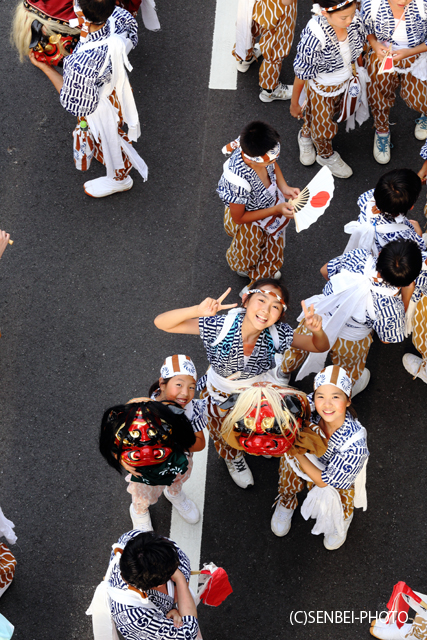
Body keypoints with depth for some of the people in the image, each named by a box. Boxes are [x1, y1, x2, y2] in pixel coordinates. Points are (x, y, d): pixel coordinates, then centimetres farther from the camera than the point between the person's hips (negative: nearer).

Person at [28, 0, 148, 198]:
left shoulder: (81, 66, -48)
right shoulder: (117, 16, -32)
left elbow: (76, 105, -27)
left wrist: (43, 67, -21)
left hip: (101, 106, -6)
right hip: (115, 84, 6)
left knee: (106, 141, 28)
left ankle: (118, 179, 60)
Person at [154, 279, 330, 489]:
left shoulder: (278, 334, -32)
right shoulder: (219, 327, -41)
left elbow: (320, 346, -19)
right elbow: (161, 323, -43)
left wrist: (317, 330, -43)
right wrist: (197, 311, -61)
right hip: (220, 391, -2)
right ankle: (233, 459, 65)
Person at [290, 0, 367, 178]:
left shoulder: (353, 18, -25)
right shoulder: (314, 35, -41)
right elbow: (302, 73, -26)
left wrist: (360, 68, 15)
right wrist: (294, 103, -13)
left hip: (345, 80, 6)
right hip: (320, 86, -5)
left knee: (331, 112, 32)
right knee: (322, 123, 20)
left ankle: (305, 135, 63)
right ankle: (326, 155, 53)